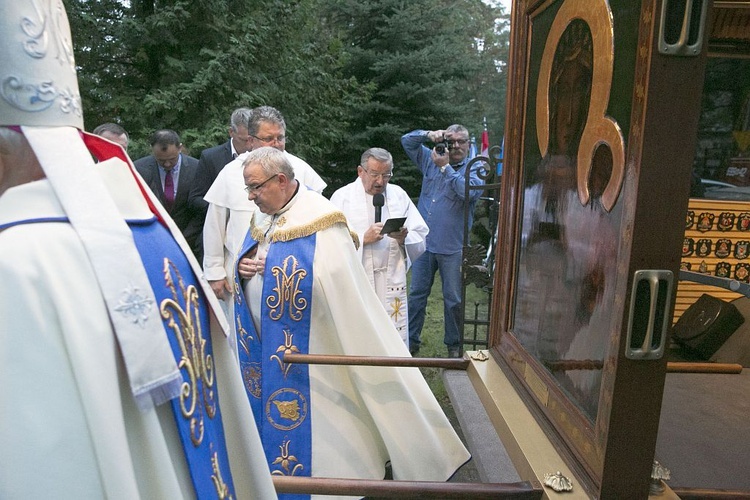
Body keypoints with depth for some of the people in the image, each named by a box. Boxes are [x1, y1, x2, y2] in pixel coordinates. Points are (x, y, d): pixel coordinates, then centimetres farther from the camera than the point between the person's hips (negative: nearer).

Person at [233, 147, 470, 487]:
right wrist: (242, 270, -6)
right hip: (262, 354, 7)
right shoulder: (261, 218, 5)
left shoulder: (321, 226, -20)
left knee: (312, 435, 6)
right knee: (270, 420, 21)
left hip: (306, 357, -7)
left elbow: (352, 303, -21)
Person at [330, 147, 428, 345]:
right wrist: (364, 239, -18)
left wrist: (404, 238, -13)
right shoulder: (342, 197, 0)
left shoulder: (399, 195, 10)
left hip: (392, 284, 3)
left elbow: (420, 240, 8)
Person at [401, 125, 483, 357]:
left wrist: (445, 167, -16)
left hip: (453, 247, -3)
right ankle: (411, 341, 23)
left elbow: (469, 191, -20)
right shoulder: (431, 159, 11)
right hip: (424, 242, 3)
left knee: (453, 299, 7)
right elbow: (407, 141, 13)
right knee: (417, 294, 10)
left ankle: (454, 345, 24)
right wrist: (428, 135, -4)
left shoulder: (475, 170, -1)